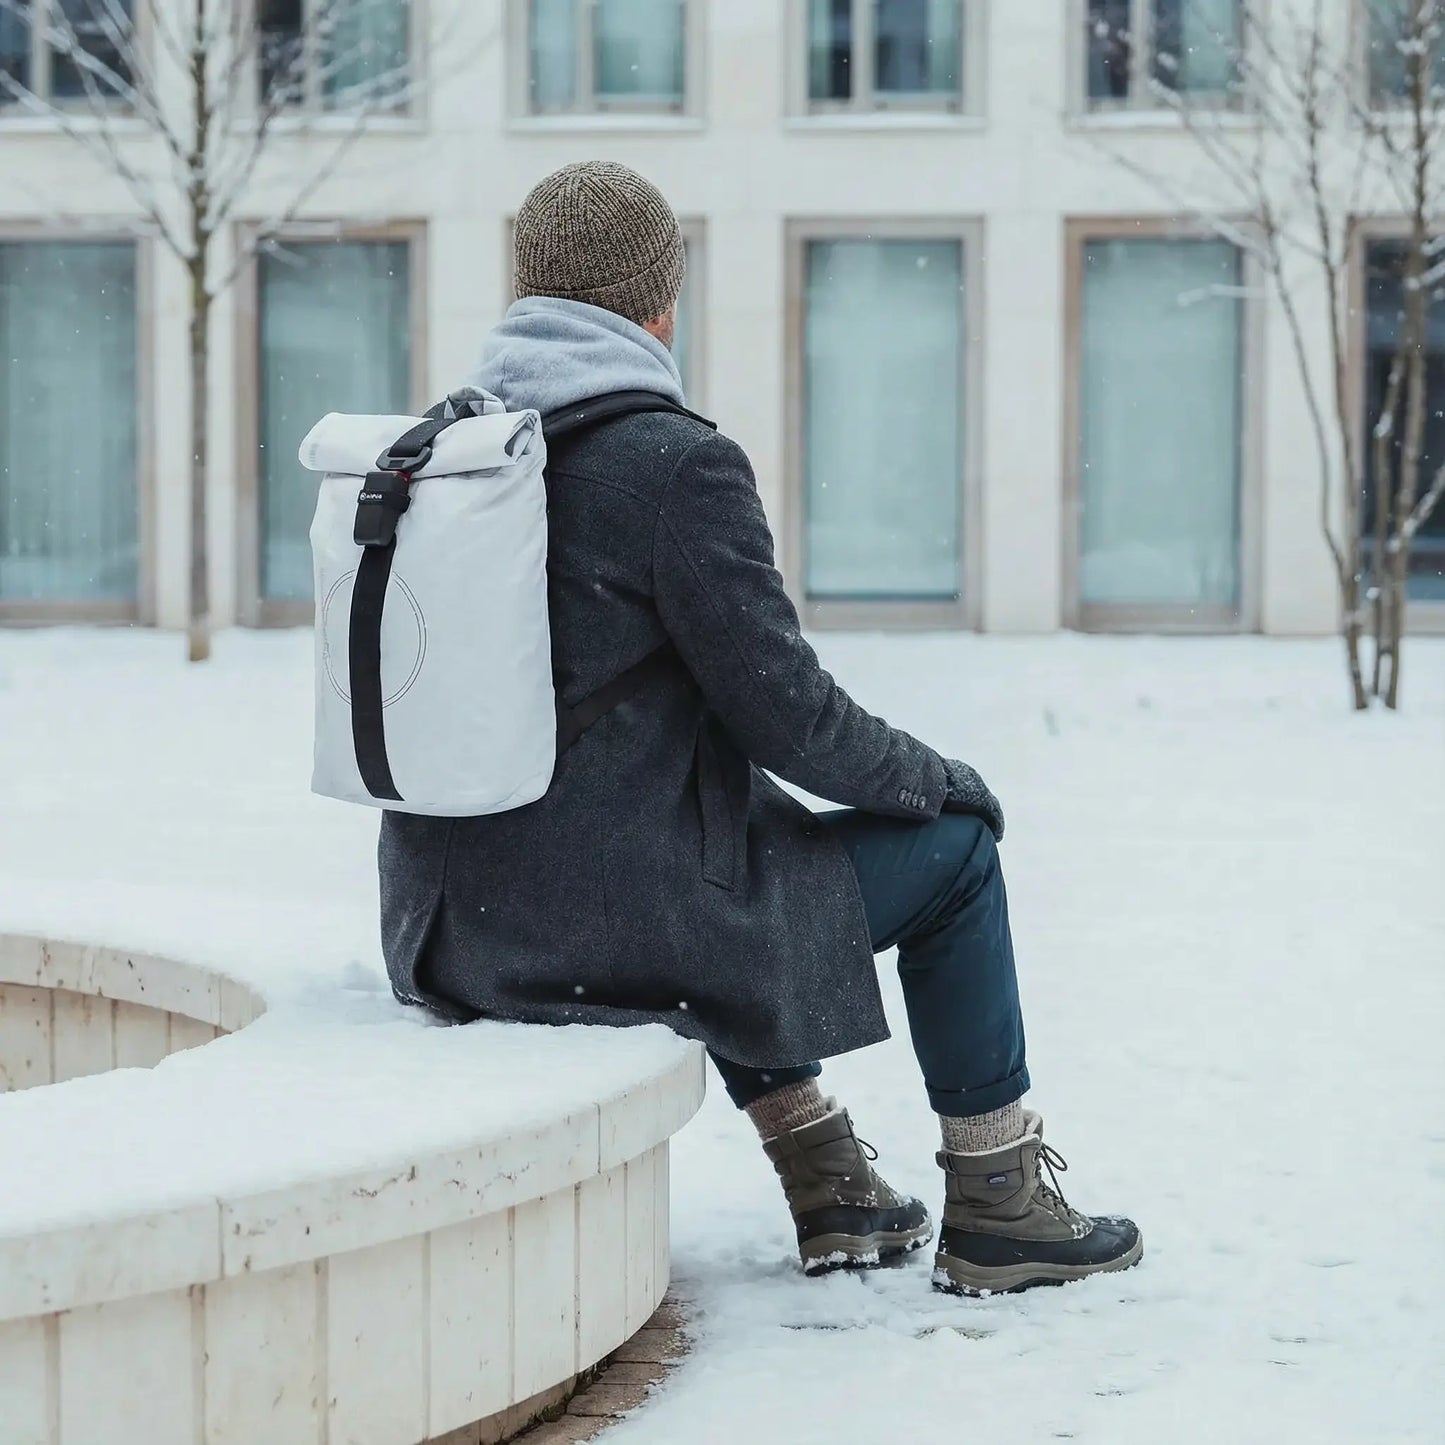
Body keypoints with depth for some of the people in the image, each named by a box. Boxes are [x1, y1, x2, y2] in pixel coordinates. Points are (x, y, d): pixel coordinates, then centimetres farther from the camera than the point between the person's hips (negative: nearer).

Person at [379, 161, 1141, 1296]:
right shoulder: (679, 462, -15)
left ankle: (827, 1187, 39)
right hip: (615, 931, -8)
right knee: (953, 848, 12)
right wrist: (939, 779, 6)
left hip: (458, 927, 8)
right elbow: (788, 713, -13)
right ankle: (997, 1213, 23)